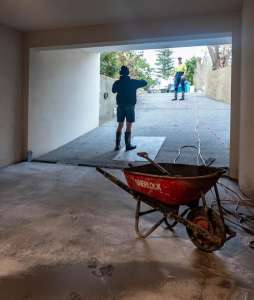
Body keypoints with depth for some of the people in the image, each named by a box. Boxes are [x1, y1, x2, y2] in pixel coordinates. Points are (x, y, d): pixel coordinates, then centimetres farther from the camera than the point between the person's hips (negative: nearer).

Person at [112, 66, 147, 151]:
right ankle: (128, 145, 4)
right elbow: (145, 83, 4)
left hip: (120, 106, 3)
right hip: (130, 106, -3)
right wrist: (138, 82, 21)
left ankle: (117, 145, 11)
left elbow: (113, 90, 19)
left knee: (120, 125, 11)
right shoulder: (133, 82, -6)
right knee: (128, 126, 2)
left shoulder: (117, 83, 0)